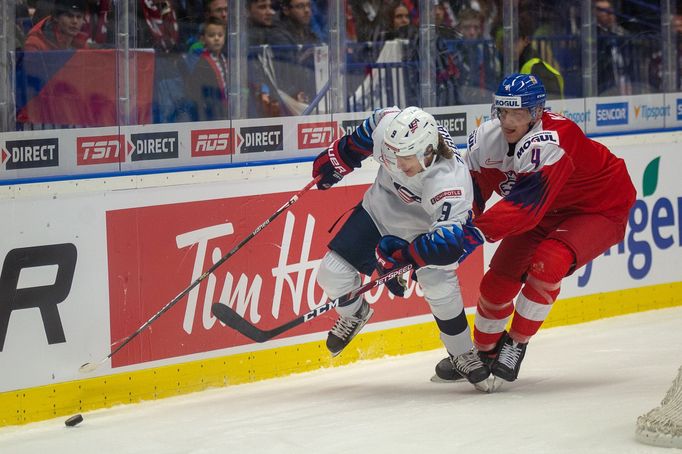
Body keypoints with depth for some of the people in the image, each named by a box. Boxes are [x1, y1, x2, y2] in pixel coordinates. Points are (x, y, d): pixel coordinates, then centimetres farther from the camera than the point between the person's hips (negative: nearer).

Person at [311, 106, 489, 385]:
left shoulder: (449, 182, -42)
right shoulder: (388, 123, -29)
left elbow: (448, 240, -47)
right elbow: (364, 137, -4)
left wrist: (402, 254, -47)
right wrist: (336, 158, 6)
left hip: (426, 224, -4)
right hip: (380, 209, 4)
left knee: (440, 287, -21)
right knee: (332, 274, -4)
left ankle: (463, 354, 5)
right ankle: (354, 314, 31)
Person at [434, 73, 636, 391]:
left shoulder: (550, 142, -37)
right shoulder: (486, 139, -16)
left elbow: (526, 204, -45)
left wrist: (477, 234, -51)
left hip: (600, 208, -7)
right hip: (544, 214, 7)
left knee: (546, 263, -30)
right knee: (499, 278, -1)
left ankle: (514, 347, -11)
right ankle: (484, 353, 26)